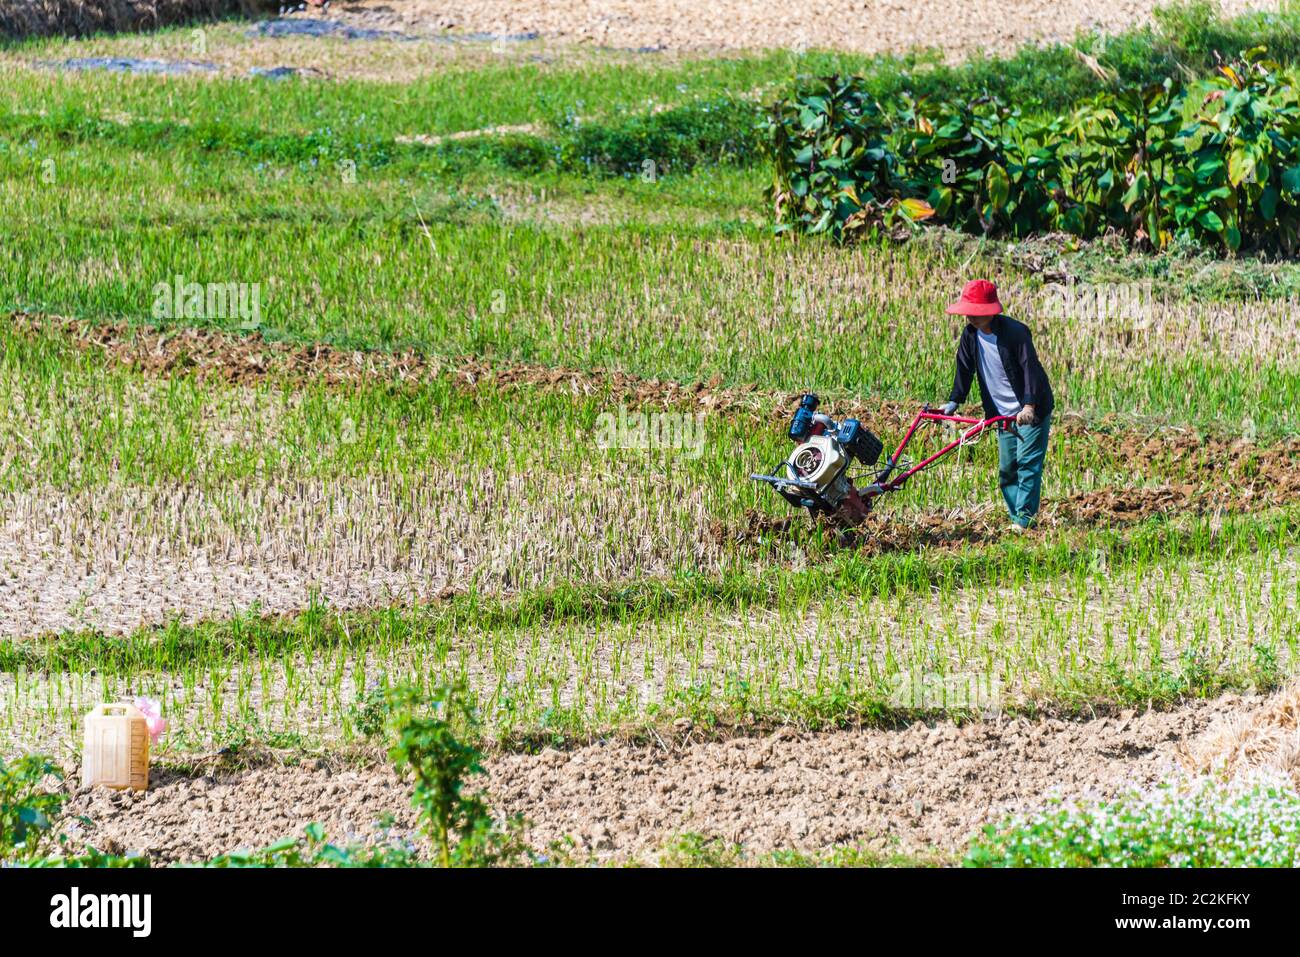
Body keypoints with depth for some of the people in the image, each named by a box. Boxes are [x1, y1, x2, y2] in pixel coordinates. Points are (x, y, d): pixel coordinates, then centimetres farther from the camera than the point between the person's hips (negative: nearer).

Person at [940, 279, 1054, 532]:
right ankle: (1016, 519, 12)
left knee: (1027, 462, -11)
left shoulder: (1015, 332, -21)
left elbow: (1030, 369, -25)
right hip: (1003, 413, 7)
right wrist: (954, 401, -4)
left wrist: (1029, 406, -35)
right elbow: (965, 369, 7)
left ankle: (1025, 518, -12)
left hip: (1032, 410, -7)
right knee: (1006, 468, 6)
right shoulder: (970, 335, -1)